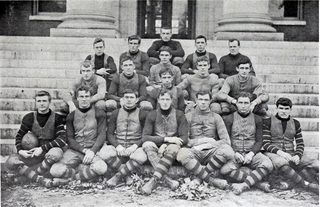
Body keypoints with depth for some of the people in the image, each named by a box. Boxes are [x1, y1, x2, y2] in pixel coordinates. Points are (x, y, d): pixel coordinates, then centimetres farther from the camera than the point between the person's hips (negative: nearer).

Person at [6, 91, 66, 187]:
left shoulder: (56, 118, -5)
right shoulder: (29, 118, 2)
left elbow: (63, 139, -14)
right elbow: (19, 136, 10)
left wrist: (43, 148, -21)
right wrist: (20, 150, -10)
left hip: (50, 151, -3)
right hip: (33, 154, 3)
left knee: (56, 153, -39)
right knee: (11, 161, -22)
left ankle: (26, 172, -21)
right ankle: (40, 179, -36)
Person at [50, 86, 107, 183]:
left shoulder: (99, 113, 9)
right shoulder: (71, 116, 14)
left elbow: (102, 135, 0)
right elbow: (70, 138, 7)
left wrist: (92, 151, -17)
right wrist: (84, 150, -10)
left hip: (93, 149, -1)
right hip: (74, 150, 1)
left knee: (101, 168, -36)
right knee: (55, 171, -27)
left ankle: (69, 178, -18)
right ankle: (87, 173, -11)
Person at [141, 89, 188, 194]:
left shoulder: (179, 115, 5)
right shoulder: (152, 115, 6)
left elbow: (184, 138, -2)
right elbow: (144, 137, -6)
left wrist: (165, 145, -17)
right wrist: (166, 139, -18)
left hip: (171, 147, -1)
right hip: (157, 148, 1)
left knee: (173, 148, -35)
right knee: (147, 145, -32)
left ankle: (154, 180, -47)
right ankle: (166, 179, -45)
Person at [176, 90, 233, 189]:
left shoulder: (216, 117, 17)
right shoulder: (188, 116, 14)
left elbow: (226, 140, 5)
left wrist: (211, 145, -6)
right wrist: (200, 141, -5)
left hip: (211, 152, 1)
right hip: (194, 152, -1)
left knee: (227, 151, -32)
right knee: (182, 153, -37)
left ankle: (200, 177, -21)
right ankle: (211, 180, -30)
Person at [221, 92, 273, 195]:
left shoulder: (257, 119, 13)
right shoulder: (229, 119, 9)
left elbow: (259, 141, 8)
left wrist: (251, 153, -11)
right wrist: (235, 153, -12)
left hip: (252, 153, 1)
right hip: (233, 153, -1)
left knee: (268, 165, -31)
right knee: (224, 169, -34)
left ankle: (243, 185, -35)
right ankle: (258, 182, -28)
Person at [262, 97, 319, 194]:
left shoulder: (295, 123, 16)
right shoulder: (268, 122, 5)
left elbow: (300, 144, 14)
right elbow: (266, 143, -4)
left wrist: (297, 156, -9)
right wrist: (280, 152, -20)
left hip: (290, 154, 4)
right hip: (273, 153, -4)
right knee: (281, 162, -41)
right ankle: (307, 185, -30)